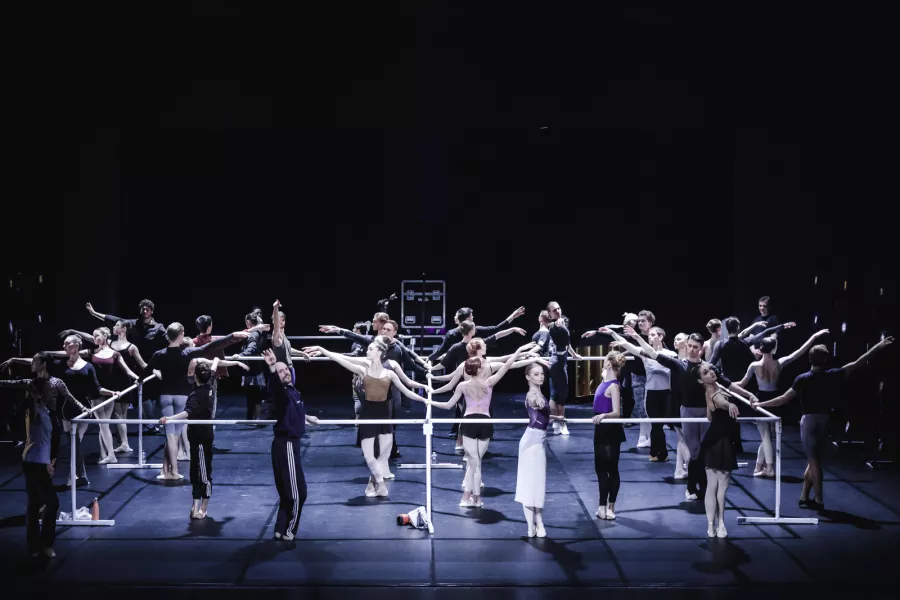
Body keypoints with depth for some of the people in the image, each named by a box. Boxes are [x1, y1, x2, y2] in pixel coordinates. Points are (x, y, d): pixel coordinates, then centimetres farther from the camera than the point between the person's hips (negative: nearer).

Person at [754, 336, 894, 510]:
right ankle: (805, 496, 14)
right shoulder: (833, 376, -5)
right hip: (824, 421, 1)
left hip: (809, 421, -1)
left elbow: (783, 399, -10)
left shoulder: (803, 379, -10)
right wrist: (878, 347, 7)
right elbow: (857, 363, 0)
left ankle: (818, 500, 6)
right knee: (814, 461, 12)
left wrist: (760, 404, -2)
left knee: (813, 461, 4)